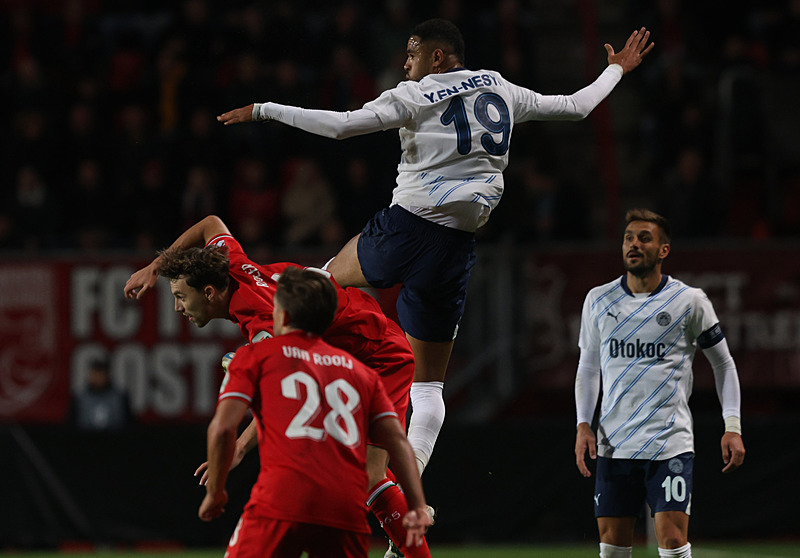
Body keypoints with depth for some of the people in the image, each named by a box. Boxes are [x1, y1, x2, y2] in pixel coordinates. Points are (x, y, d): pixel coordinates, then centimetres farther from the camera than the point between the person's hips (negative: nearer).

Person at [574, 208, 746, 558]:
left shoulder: (690, 301, 0)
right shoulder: (598, 300, 7)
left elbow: (723, 363, 8)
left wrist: (733, 427, 0)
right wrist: (583, 425, 5)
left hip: (670, 443, -3)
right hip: (614, 443, 3)